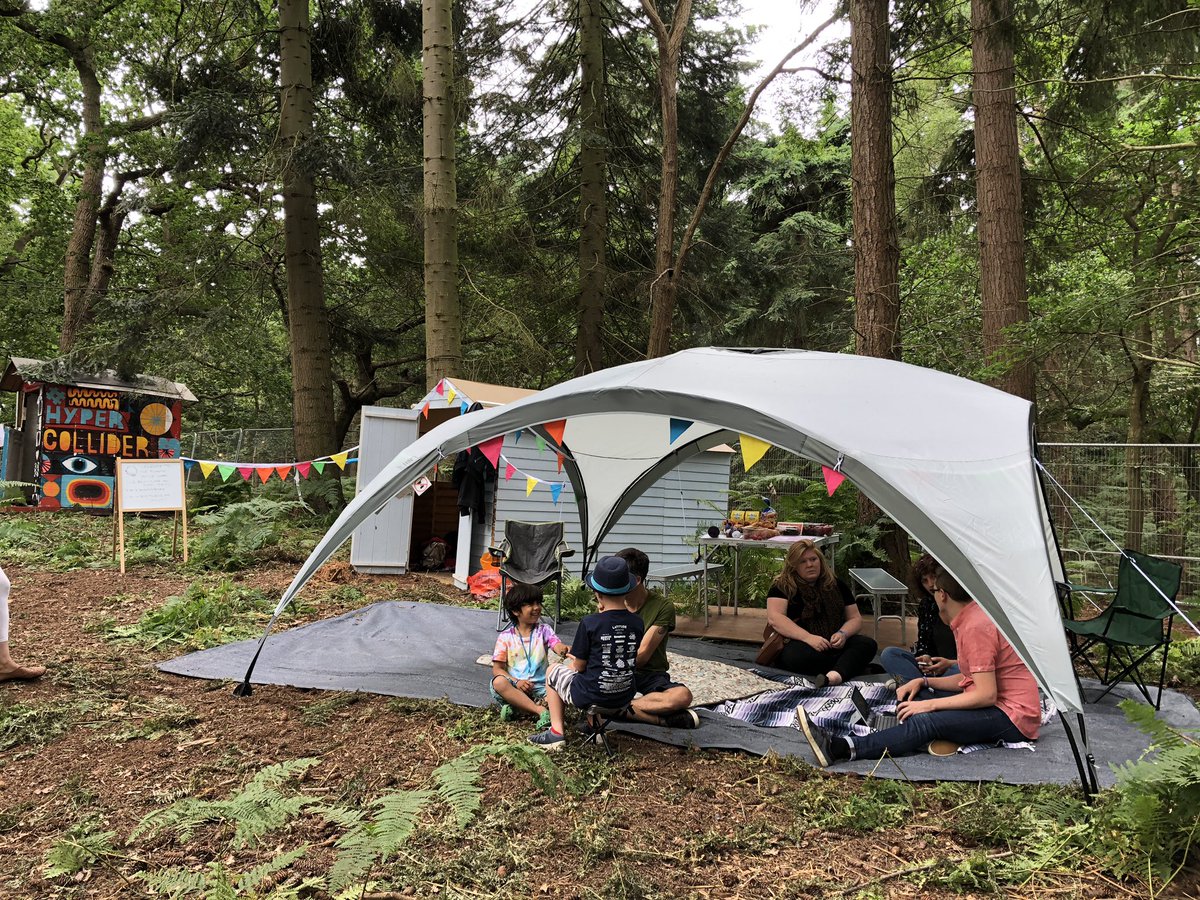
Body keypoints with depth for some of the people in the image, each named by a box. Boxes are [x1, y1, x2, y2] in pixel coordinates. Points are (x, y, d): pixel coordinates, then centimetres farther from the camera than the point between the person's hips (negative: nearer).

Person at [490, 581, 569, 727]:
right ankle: (540, 710, -34)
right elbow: (497, 669, -1)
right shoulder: (505, 637, 3)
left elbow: (557, 646, -15)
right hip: (514, 687, 0)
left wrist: (562, 649, -41)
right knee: (498, 682, -33)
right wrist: (516, 682, -19)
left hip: (540, 687, 0)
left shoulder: (544, 630, 5)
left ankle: (516, 708, -28)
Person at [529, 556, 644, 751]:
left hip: (590, 697, -5)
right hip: (624, 697, 5)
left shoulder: (589, 623, -18)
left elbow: (579, 666, -9)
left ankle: (556, 732, 16)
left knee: (553, 671, 23)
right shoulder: (637, 623, -6)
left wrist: (574, 659, 16)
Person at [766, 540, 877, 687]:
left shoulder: (835, 585, 15)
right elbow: (774, 618, -13)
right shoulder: (783, 586, 1)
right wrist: (808, 637, -25)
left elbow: (855, 618, 15)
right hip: (799, 644, -4)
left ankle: (834, 675, -49)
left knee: (867, 644, -23)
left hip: (834, 645, 4)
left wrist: (843, 634, -9)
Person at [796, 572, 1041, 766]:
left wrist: (930, 704, -21)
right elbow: (973, 679, 17)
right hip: (998, 704, 10)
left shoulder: (975, 627, -19)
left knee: (927, 722, -29)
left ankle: (841, 749, -42)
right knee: (918, 695, 3)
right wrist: (923, 682, 5)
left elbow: (986, 695, -24)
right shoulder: (974, 617, 13)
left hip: (1012, 718, -10)